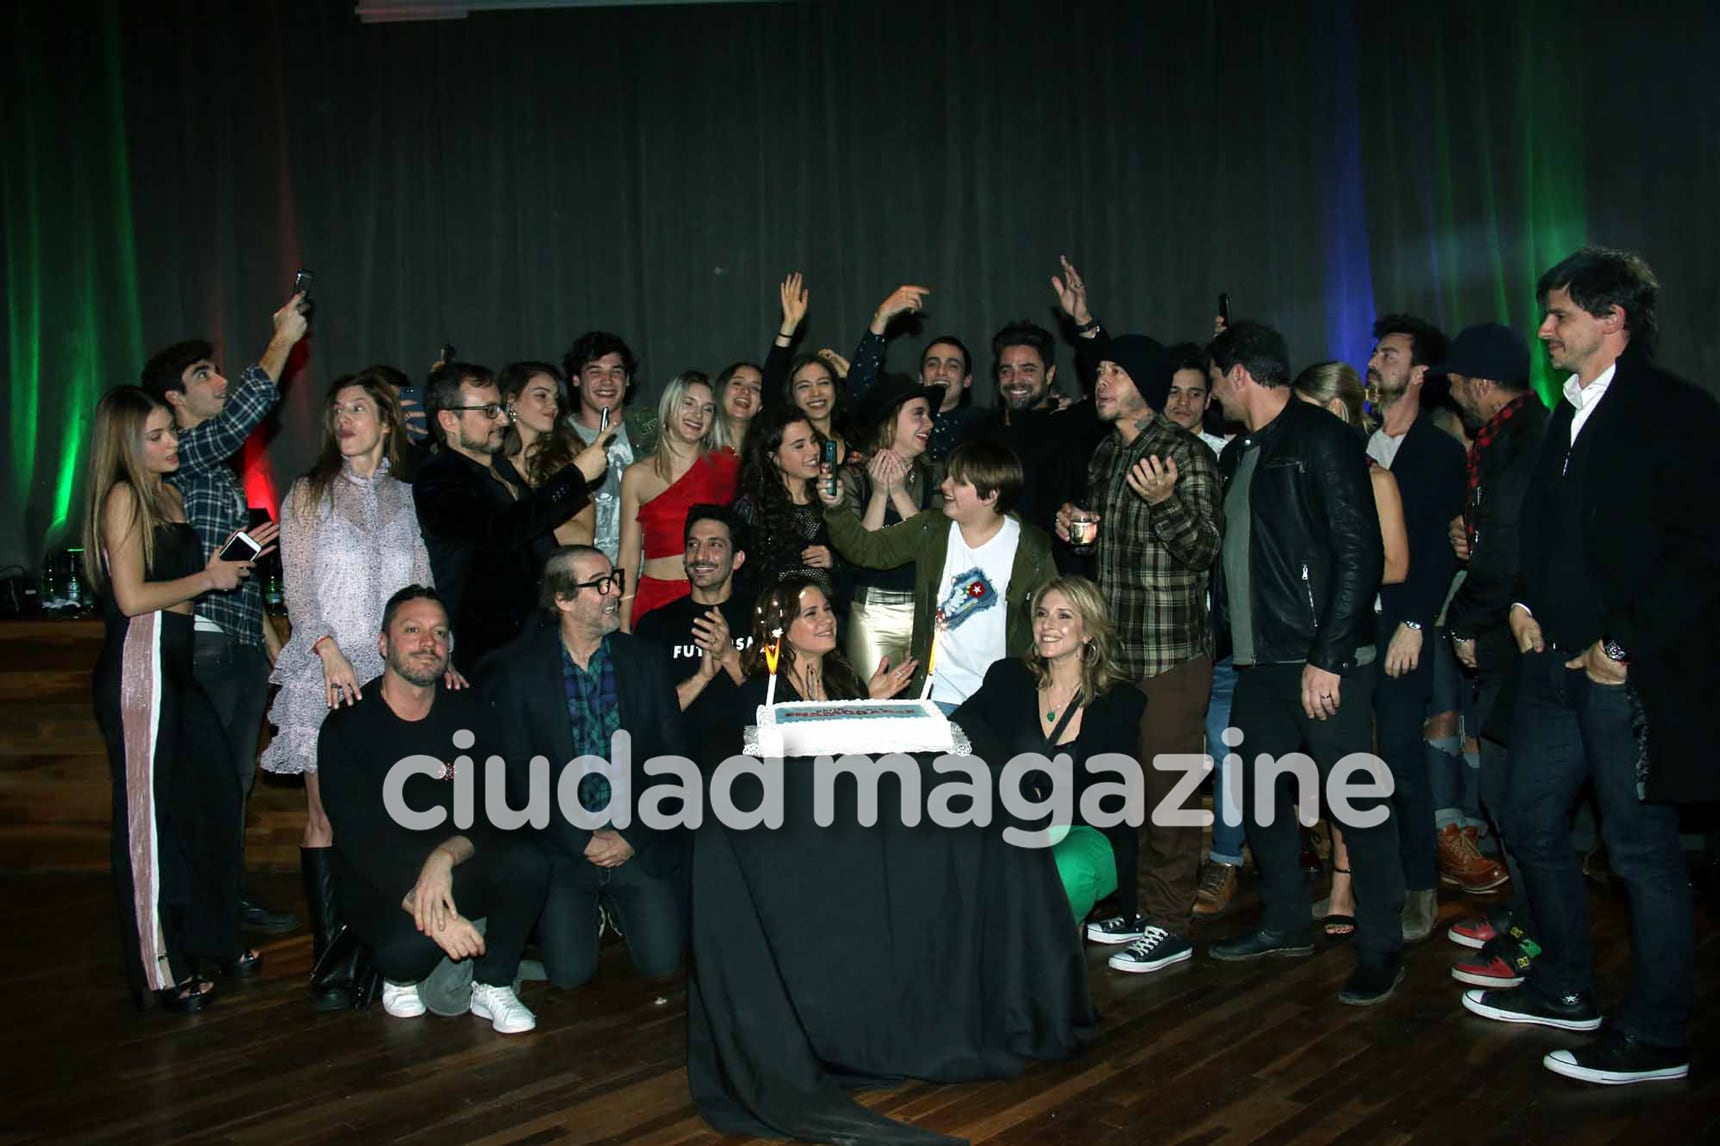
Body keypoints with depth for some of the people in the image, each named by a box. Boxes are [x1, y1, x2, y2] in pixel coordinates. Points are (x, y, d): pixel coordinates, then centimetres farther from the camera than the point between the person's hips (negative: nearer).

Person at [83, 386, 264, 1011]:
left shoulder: (168, 496, 18)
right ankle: (157, 970, 6)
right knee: (148, 814, -3)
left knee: (216, 792, 11)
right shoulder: (123, 496, -9)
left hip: (175, 665, 9)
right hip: (138, 665, -9)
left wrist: (227, 558, 10)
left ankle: (208, 938, 25)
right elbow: (133, 597, -17)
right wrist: (208, 577, -7)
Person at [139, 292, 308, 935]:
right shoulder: (178, 457, -7)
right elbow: (242, 414, -25)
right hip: (201, 640, -9)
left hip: (244, 645, 9)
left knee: (237, 777, 14)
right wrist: (282, 341, -15)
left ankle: (228, 900, 23)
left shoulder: (220, 469, 20)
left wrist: (269, 636, 22)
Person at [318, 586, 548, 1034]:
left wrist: (446, 856, -29)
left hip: (458, 869, 3)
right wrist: (421, 904, -34)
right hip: (380, 884, -3)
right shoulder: (347, 727, -11)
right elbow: (359, 842, -19)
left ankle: (493, 986, -6)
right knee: (409, 944, -35)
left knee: (527, 862, -27)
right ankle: (400, 979, 5)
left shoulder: (468, 711, -1)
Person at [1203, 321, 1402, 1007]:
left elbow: (1360, 552, -15)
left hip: (1321, 661, -9)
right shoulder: (1238, 454, 17)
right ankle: (1286, 925, 29)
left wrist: (1327, 656, -19)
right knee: (1256, 790, 14)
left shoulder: (1322, 440, -9)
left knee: (1357, 796, -3)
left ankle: (1381, 947, 9)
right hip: (1259, 660, 9)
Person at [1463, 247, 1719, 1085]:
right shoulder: (1568, 415, 14)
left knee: (1641, 848, 1)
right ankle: (1564, 988, 33)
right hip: (1554, 662, 9)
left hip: (1629, 671, -8)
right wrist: (1525, 602, 8)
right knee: (1532, 822, 16)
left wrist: (1626, 646, -18)